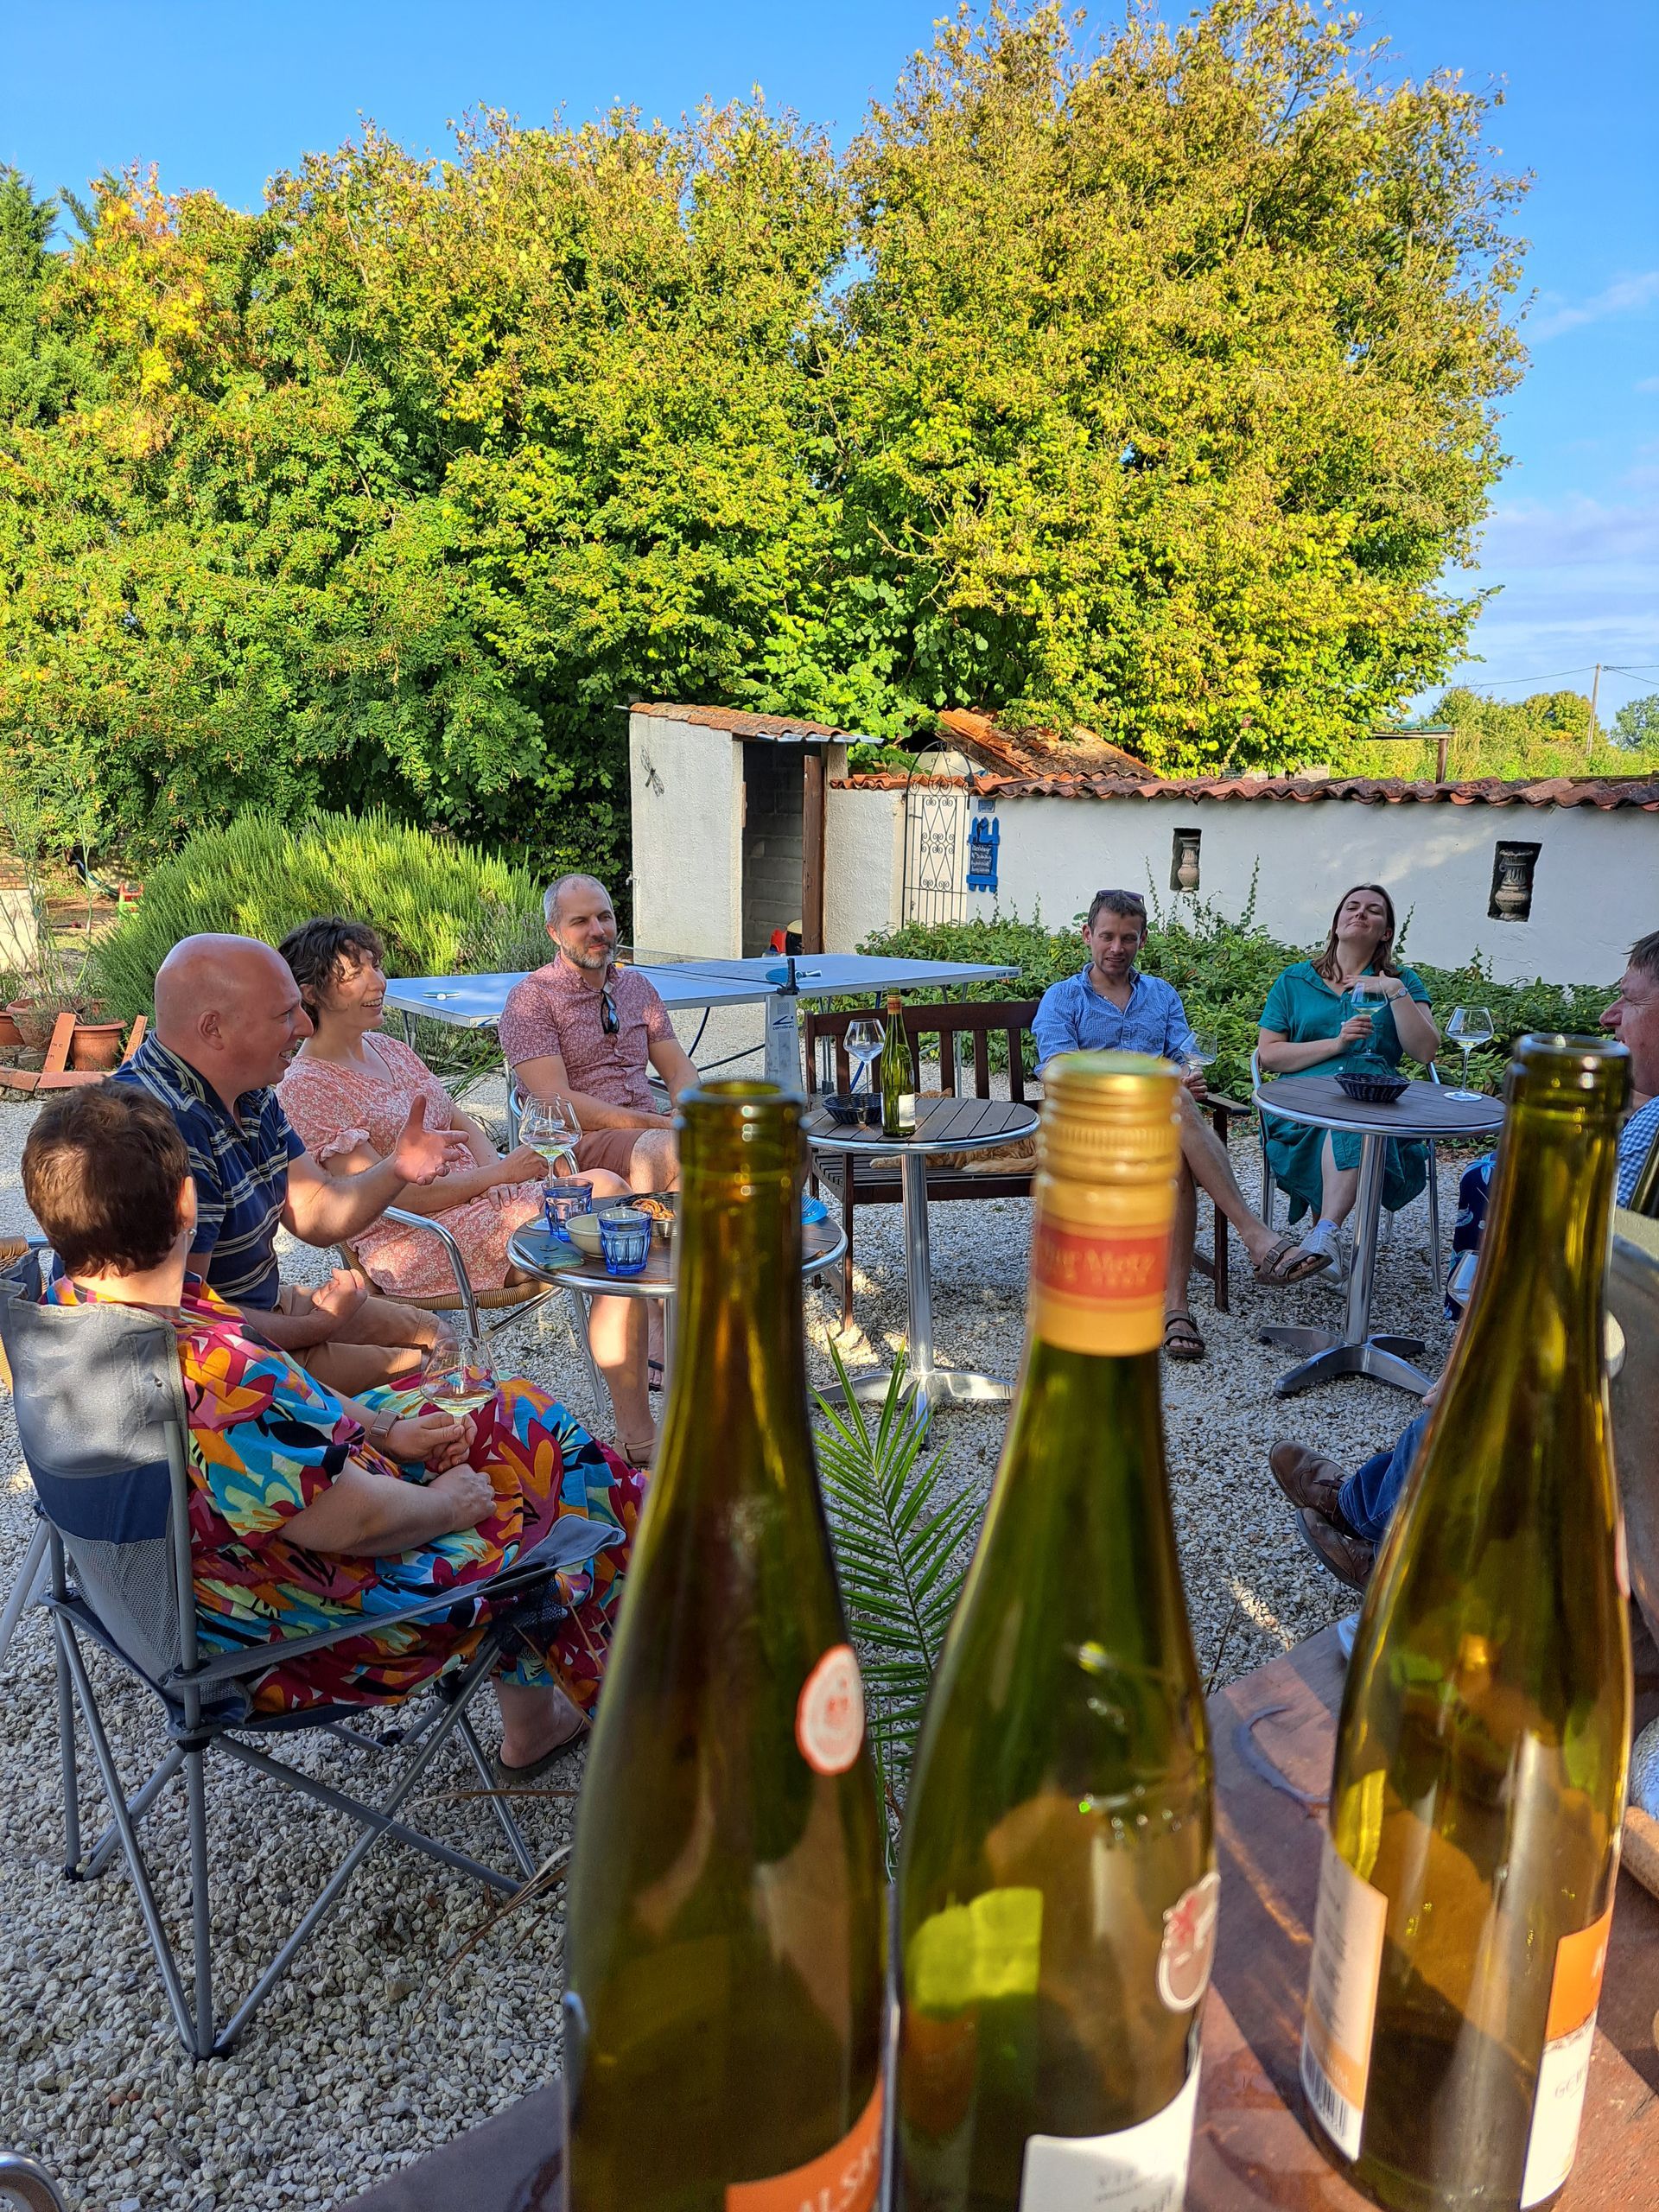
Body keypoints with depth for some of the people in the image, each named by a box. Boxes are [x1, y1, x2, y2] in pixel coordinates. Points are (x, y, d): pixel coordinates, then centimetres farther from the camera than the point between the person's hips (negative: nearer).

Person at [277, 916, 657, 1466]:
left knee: (606, 1188, -18)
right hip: (417, 1245, -8)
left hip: (478, 1194, 8)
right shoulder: (305, 1087, -9)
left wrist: (498, 1164, -4)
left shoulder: (386, 1047, 16)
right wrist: (498, 1175, -14)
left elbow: (460, 1121, 18)